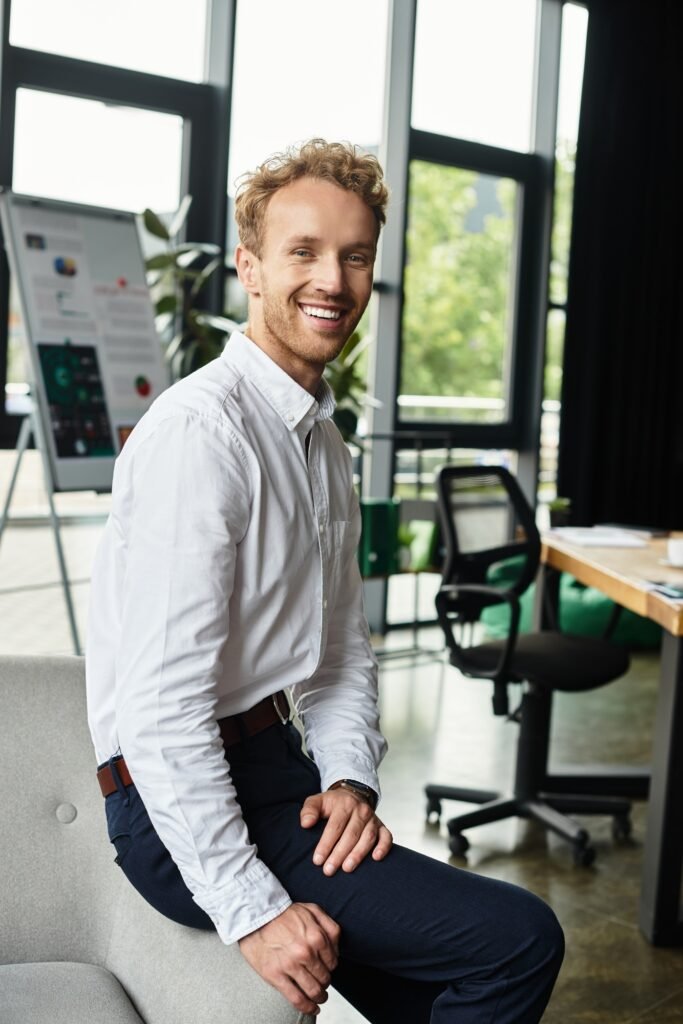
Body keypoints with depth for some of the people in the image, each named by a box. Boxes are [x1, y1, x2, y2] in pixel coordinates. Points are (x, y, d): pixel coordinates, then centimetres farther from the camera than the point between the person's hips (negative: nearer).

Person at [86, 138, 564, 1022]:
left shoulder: (325, 443, 12)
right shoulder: (199, 430, -19)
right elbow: (162, 702, -24)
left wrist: (349, 779, -1)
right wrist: (251, 910, -22)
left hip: (278, 773, 9)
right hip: (185, 806, -9)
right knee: (517, 938, -13)